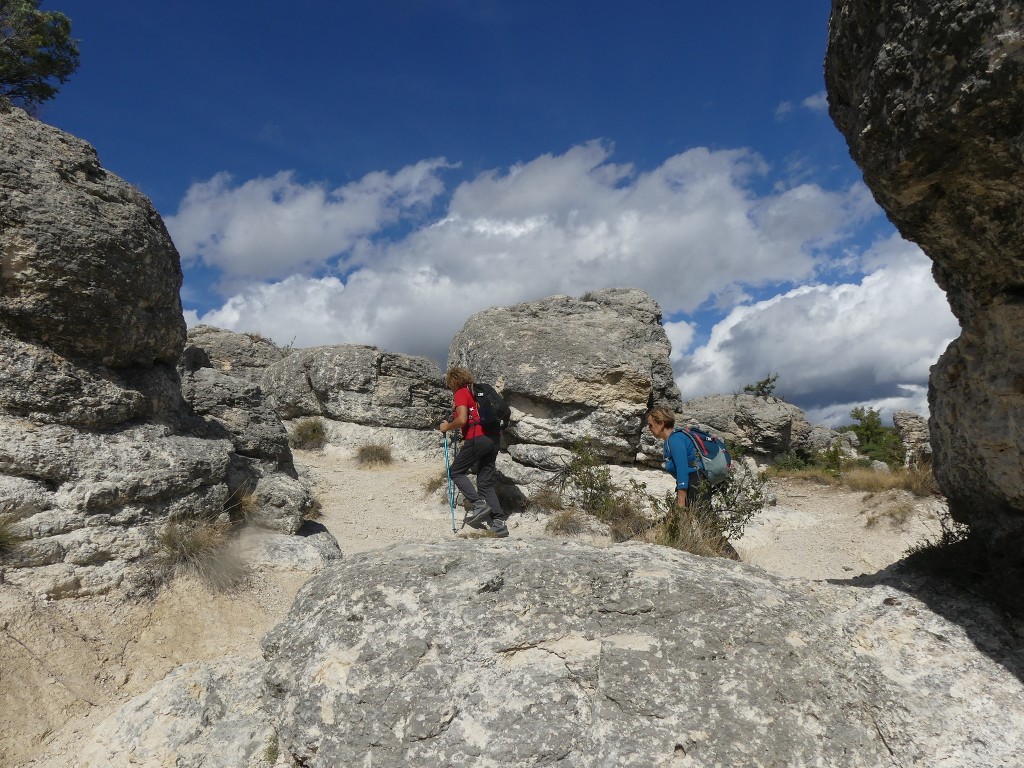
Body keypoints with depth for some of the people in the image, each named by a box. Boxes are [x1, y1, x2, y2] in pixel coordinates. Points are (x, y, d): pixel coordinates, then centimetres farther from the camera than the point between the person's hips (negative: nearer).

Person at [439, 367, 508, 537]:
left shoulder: (461, 393, -2)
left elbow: (462, 420, -14)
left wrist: (447, 427, 3)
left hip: (477, 438, -8)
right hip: (494, 438, 8)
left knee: (456, 471, 10)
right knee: (486, 482, 10)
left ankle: (479, 504, -4)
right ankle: (498, 523, 2)